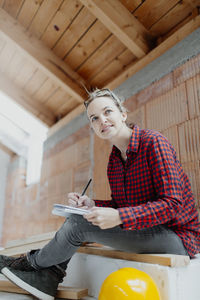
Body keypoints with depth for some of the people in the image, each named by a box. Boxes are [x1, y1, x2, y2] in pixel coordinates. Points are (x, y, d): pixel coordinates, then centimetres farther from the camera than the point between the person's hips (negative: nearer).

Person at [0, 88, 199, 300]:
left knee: (79, 224, -17)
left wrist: (118, 217, -32)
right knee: (78, 214, 1)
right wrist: (91, 205, -8)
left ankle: (32, 264, 8)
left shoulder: (153, 142, -17)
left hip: (178, 236, -7)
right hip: (146, 229, 8)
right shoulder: (114, 159, 7)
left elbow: (172, 204, -22)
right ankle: (46, 280, 3)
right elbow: (120, 204, 11)